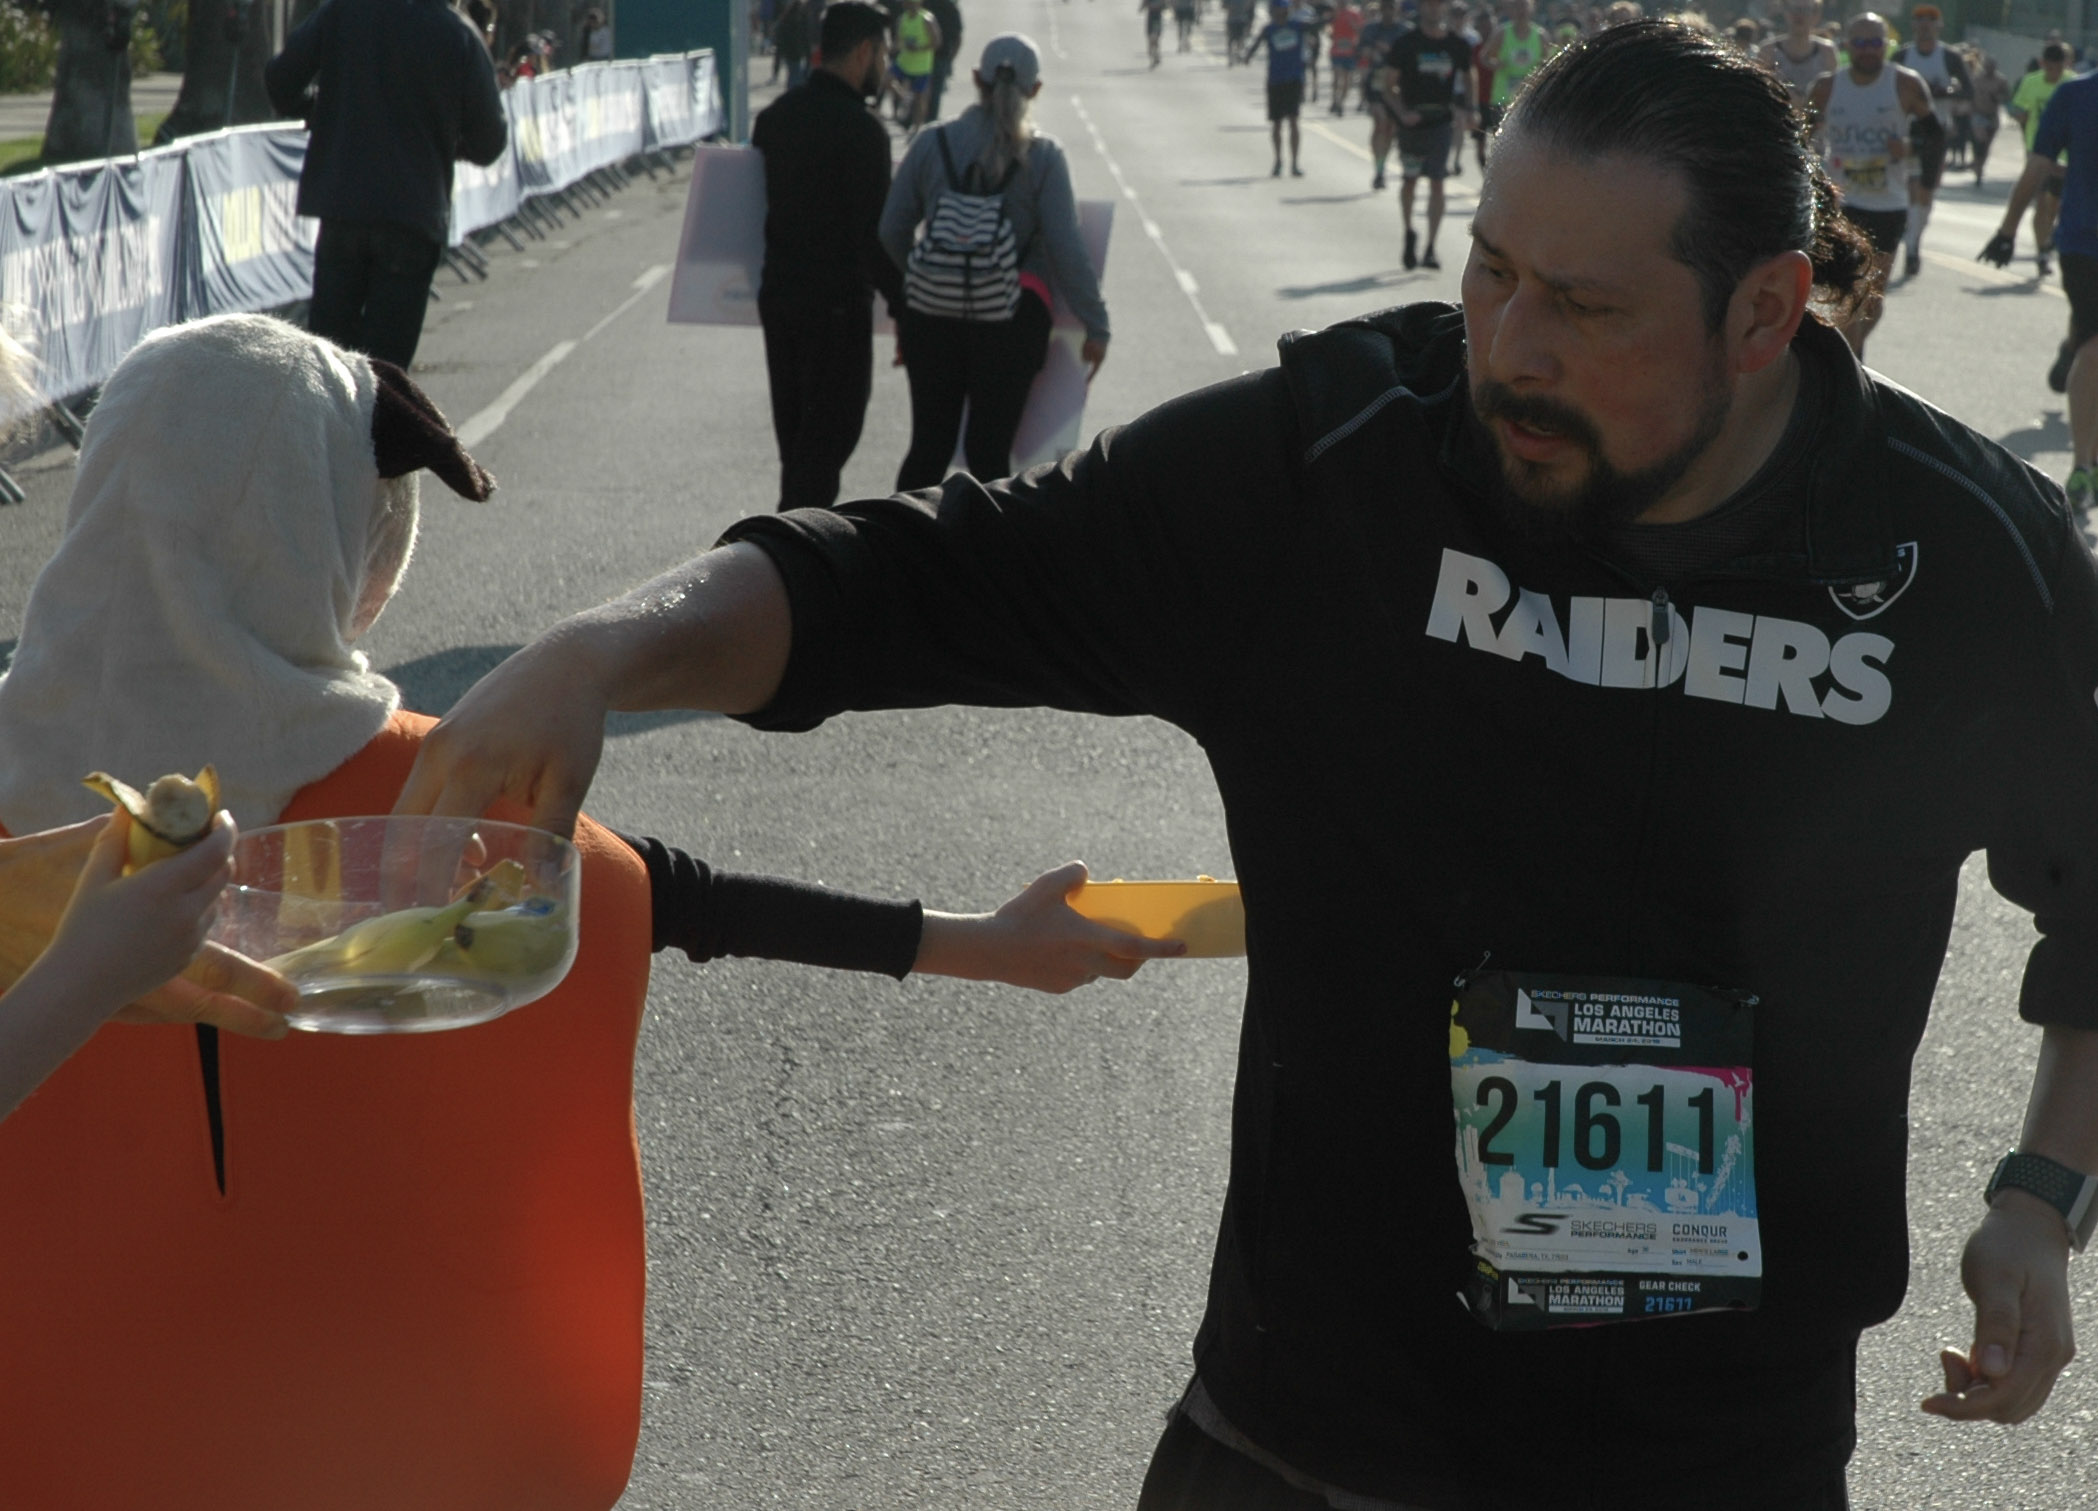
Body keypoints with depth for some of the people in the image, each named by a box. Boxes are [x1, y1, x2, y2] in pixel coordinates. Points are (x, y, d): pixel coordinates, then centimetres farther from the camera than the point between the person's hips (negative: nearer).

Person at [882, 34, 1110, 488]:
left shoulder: (933, 144, 1)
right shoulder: (1044, 157, -5)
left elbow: (891, 230, 4)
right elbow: (1066, 249, -9)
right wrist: (1096, 327, -2)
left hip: (931, 315, 2)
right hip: (1010, 322, -2)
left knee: (929, 445, 10)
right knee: (990, 451, 3)